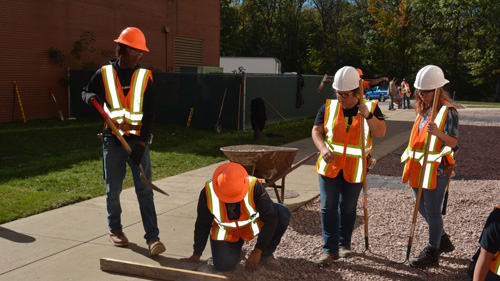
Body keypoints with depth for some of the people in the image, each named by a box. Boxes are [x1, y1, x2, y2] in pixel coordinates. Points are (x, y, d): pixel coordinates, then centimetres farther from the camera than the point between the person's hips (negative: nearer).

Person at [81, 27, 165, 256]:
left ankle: (152, 237, -4)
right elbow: (86, 92, 15)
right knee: (113, 189, 9)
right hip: (113, 140, 1)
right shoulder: (104, 74, 1)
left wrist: (141, 144, -11)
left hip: (138, 140, 0)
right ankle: (115, 229, 30)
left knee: (145, 189, -5)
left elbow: (149, 114, -2)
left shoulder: (144, 77, 1)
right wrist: (92, 97, -12)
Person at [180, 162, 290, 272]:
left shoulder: (254, 187, -34)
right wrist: (196, 254, -1)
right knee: (223, 266, -21)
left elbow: (270, 218, -27)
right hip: (226, 230, 0)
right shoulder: (208, 193, -28)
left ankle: (265, 255, -4)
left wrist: (257, 251, -27)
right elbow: (202, 225, -12)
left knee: (283, 214, -26)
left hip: (253, 223, 0)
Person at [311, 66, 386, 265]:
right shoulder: (329, 107, 0)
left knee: (348, 207, 12)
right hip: (330, 165, 0)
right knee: (328, 207, -3)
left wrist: (368, 115, -26)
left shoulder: (371, 107, -1)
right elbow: (316, 131, -2)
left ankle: (344, 244, 30)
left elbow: (380, 133, -10)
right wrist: (323, 149, -20)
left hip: (355, 168, 0)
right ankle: (330, 249, 5)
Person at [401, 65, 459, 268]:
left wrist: (439, 133, -36)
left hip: (436, 169, -8)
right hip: (417, 167, 8)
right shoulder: (423, 109, 12)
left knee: (432, 211, 1)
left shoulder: (448, 111, -12)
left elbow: (453, 142, -17)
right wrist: (409, 158, 23)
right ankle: (443, 241, 37)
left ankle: (432, 253, 15)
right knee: (422, 209, 18)